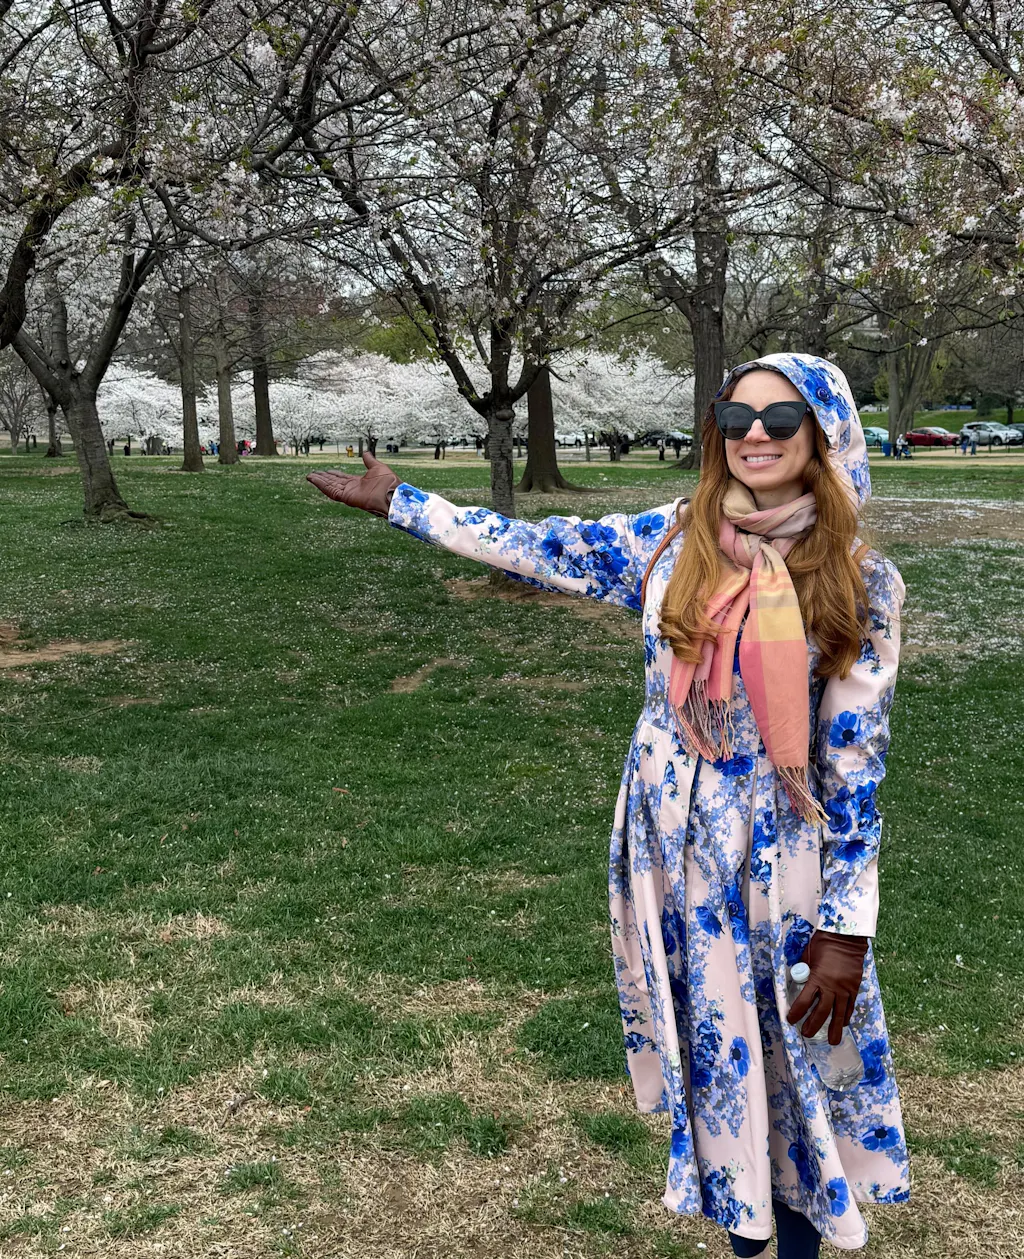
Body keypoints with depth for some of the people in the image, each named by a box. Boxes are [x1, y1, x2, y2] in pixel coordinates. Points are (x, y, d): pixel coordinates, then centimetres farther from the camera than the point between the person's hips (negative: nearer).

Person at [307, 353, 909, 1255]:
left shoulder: (859, 582, -10)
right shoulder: (671, 541, -3)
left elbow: (856, 759, -9)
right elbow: (537, 549, 3)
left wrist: (846, 926, -10)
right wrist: (399, 502, 5)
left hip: (779, 852, -2)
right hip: (668, 838, 3)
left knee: (789, 1050, 11)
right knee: (706, 1040, 16)